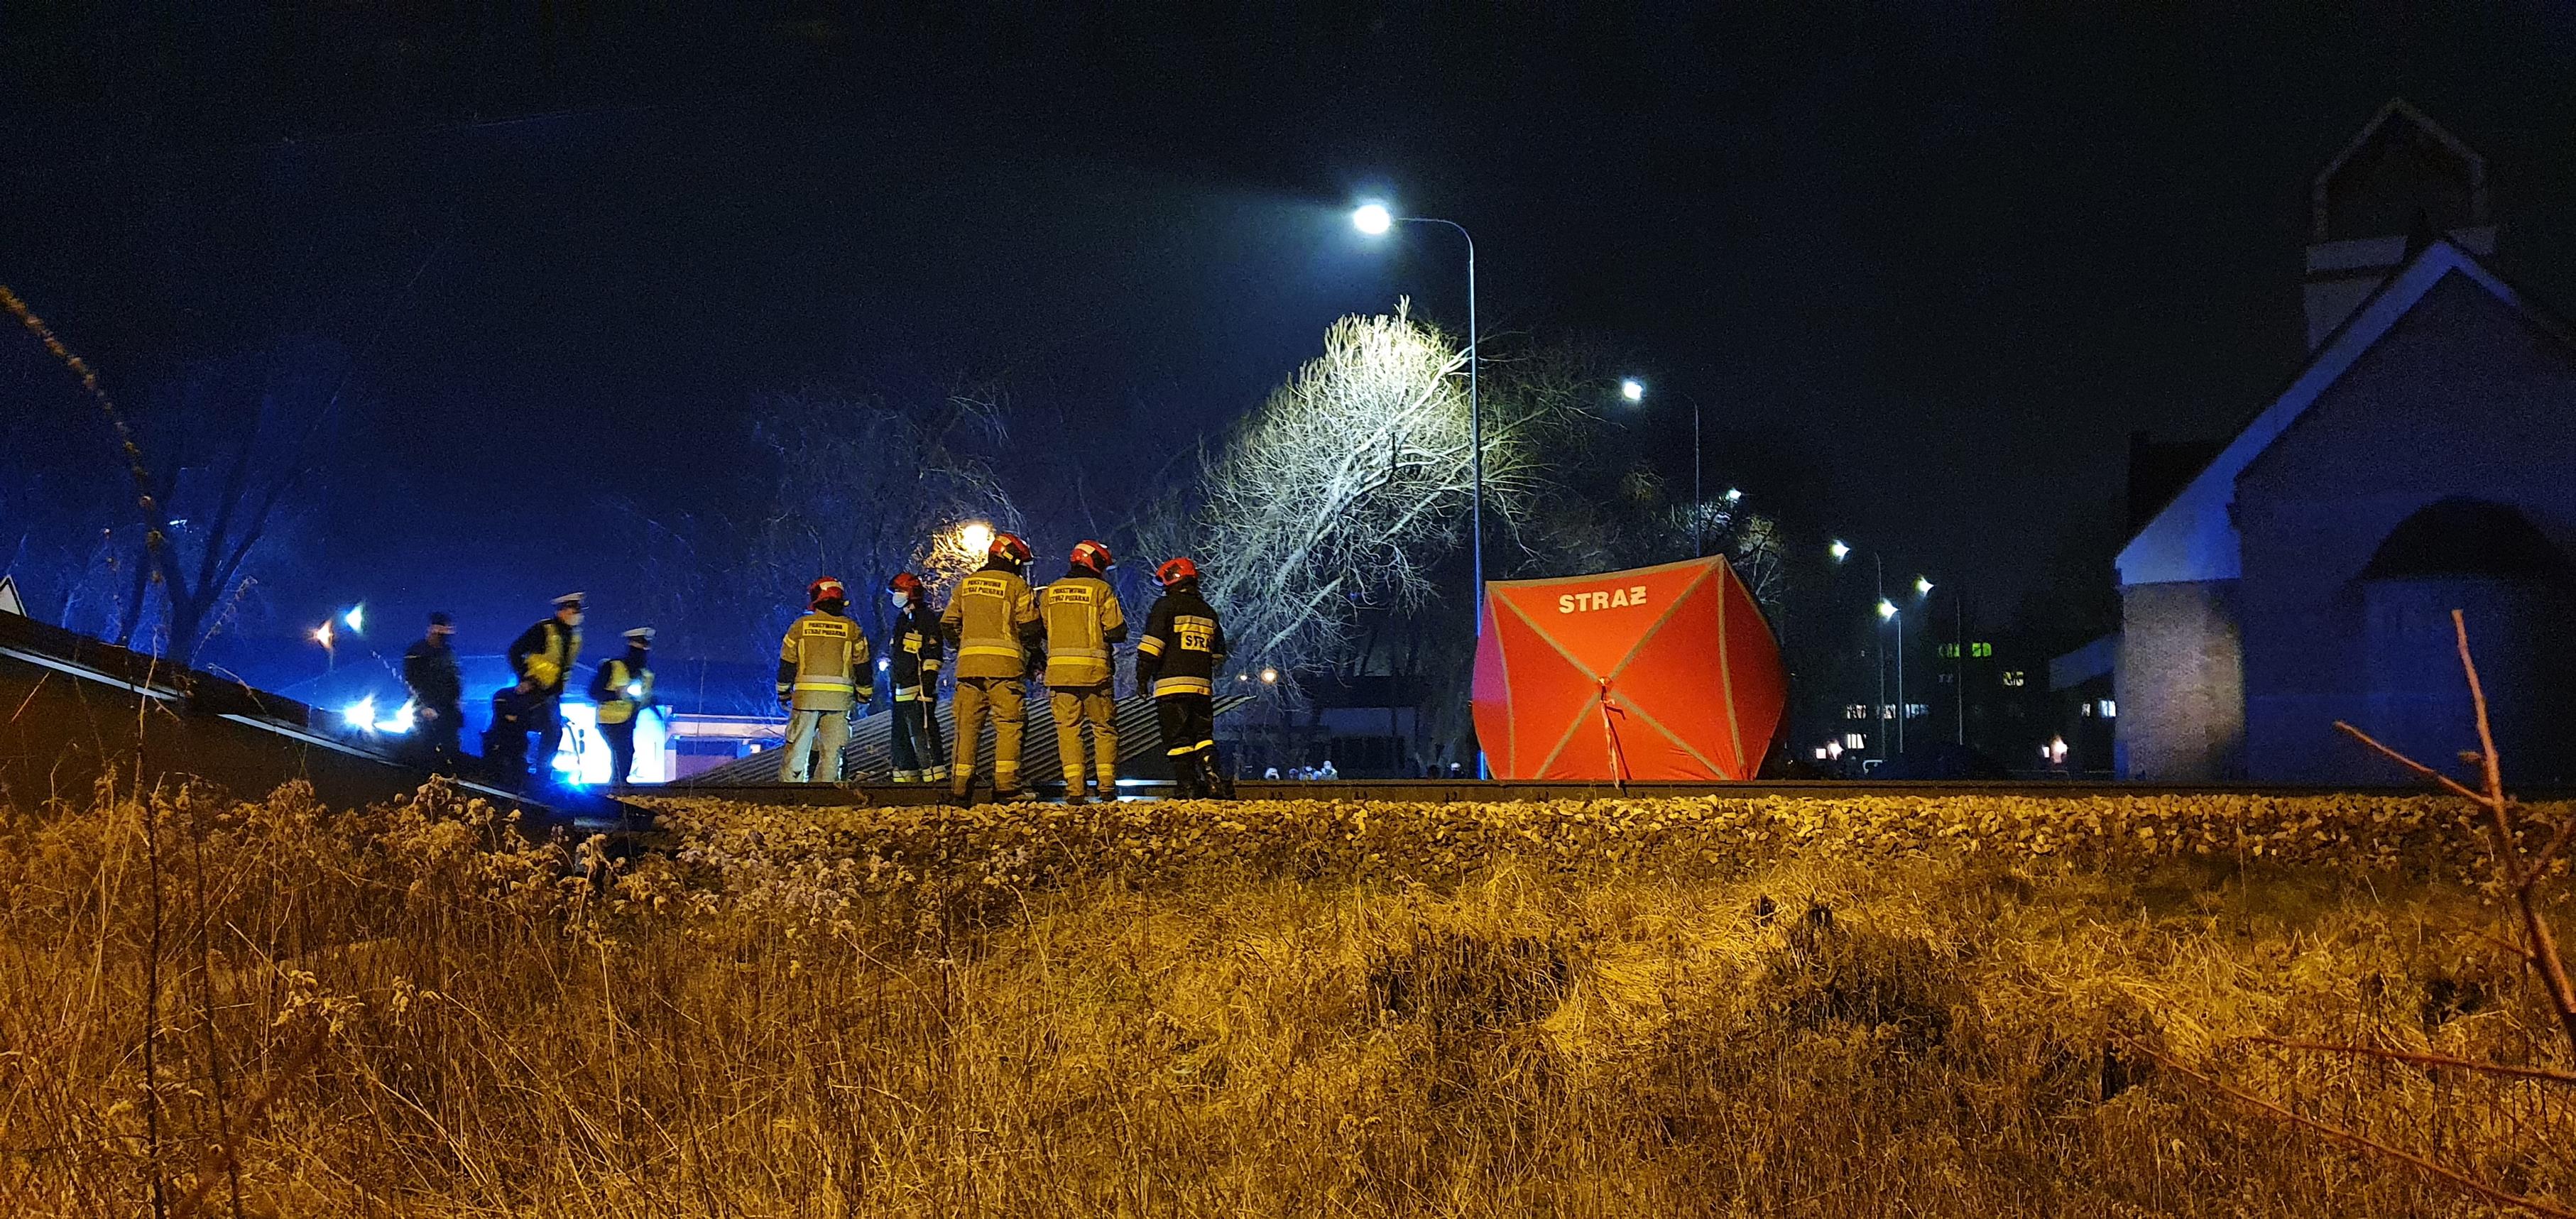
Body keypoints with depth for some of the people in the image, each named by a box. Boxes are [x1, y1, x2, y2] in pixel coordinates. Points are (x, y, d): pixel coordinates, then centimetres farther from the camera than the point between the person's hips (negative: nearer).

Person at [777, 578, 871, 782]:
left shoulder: (800, 626, 4)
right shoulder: (852, 629, 6)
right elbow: (863, 666, 8)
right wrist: (864, 698, 19)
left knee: (797, 750, 4)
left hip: (806, 696, 0)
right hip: (839, 699, 1)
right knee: (832, 751, 4)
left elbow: (787, 664, 7)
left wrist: (783, 695, 18)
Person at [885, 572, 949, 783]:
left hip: (918, 688, -10)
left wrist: (928, 682, -21)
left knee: (922, 733, -16)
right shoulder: (902, 619, 22)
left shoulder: (925, 618, -7)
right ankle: (906, 778, 20)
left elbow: (932, 654, -14)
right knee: (901, 736, 13)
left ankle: (936, 776, -18)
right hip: (902, 690, 10)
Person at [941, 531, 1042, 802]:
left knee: (967, 724, 7)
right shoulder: (1016, 586, 0)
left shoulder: (965, 585, 15)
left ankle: (960, 784, 4)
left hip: (969, 663, 5)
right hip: (1005, 664, -4)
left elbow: (947, 624, 15)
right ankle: (1006, 785, -9)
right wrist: (1031, 649, 18)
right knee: (1008, 725, -2)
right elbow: (1030, 627, -2)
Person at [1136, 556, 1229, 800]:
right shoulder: (1208, 612, 17)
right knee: (1203, 734, 13)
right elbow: (1219, 654, 23)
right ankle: (1213, 777, -7)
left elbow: (1151, 645, -10)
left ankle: (1186, 789, -5)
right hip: (1202, 686, 5)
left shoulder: (1166, 606, -2)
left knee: (1177, 739, -2)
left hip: (1172, 685, -5)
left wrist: (1142, 677, -5)